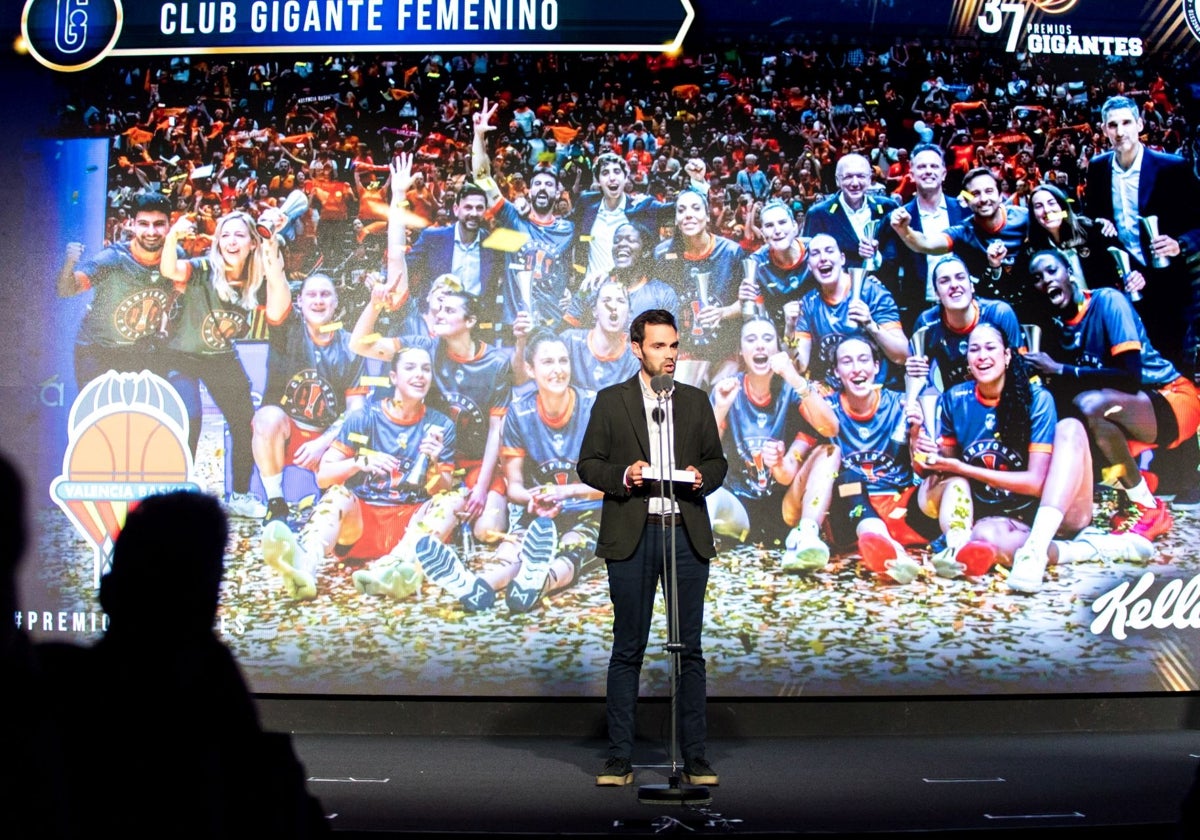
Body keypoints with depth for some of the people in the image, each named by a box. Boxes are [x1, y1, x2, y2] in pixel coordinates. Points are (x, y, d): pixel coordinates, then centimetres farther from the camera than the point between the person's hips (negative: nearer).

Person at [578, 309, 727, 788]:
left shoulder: (696, 402, 12)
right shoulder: (611, 401, 6)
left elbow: (717, 461, 15)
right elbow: (588, 464, 4)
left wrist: (702, 477, -6)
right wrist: (623, 476, -14)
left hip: (687, 533, 2)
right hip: (631, 536, -2)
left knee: (690, 649, 5)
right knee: (628, 650, 3)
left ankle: (695, 757, 13)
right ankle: (619, 758, 10)